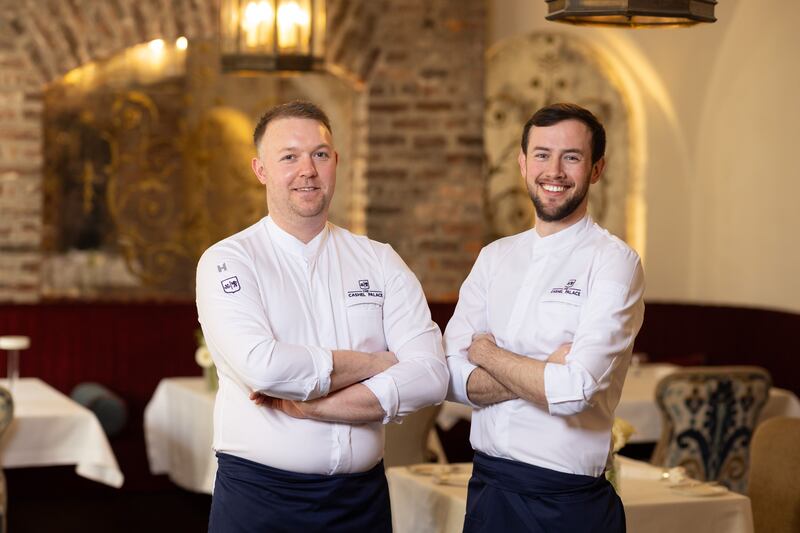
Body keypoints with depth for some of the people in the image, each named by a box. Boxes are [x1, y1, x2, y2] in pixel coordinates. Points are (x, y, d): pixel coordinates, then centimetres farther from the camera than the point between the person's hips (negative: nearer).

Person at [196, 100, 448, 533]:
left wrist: (305, 406, -16)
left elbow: (430, 376, -8)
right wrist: (373, 363, -10)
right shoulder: (227, 262, -5)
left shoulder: (381, 262, 4)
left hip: (363, 496, 3)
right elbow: (261, 366, -22)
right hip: (258, 496, -3)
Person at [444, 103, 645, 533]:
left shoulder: (613, 261, -11)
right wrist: (546, 373, -17)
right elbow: (451, 379, -3)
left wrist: (485, 352, -7)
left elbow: (574, 392, -22)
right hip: (486, 485, 5)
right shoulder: (495, 258, 7)